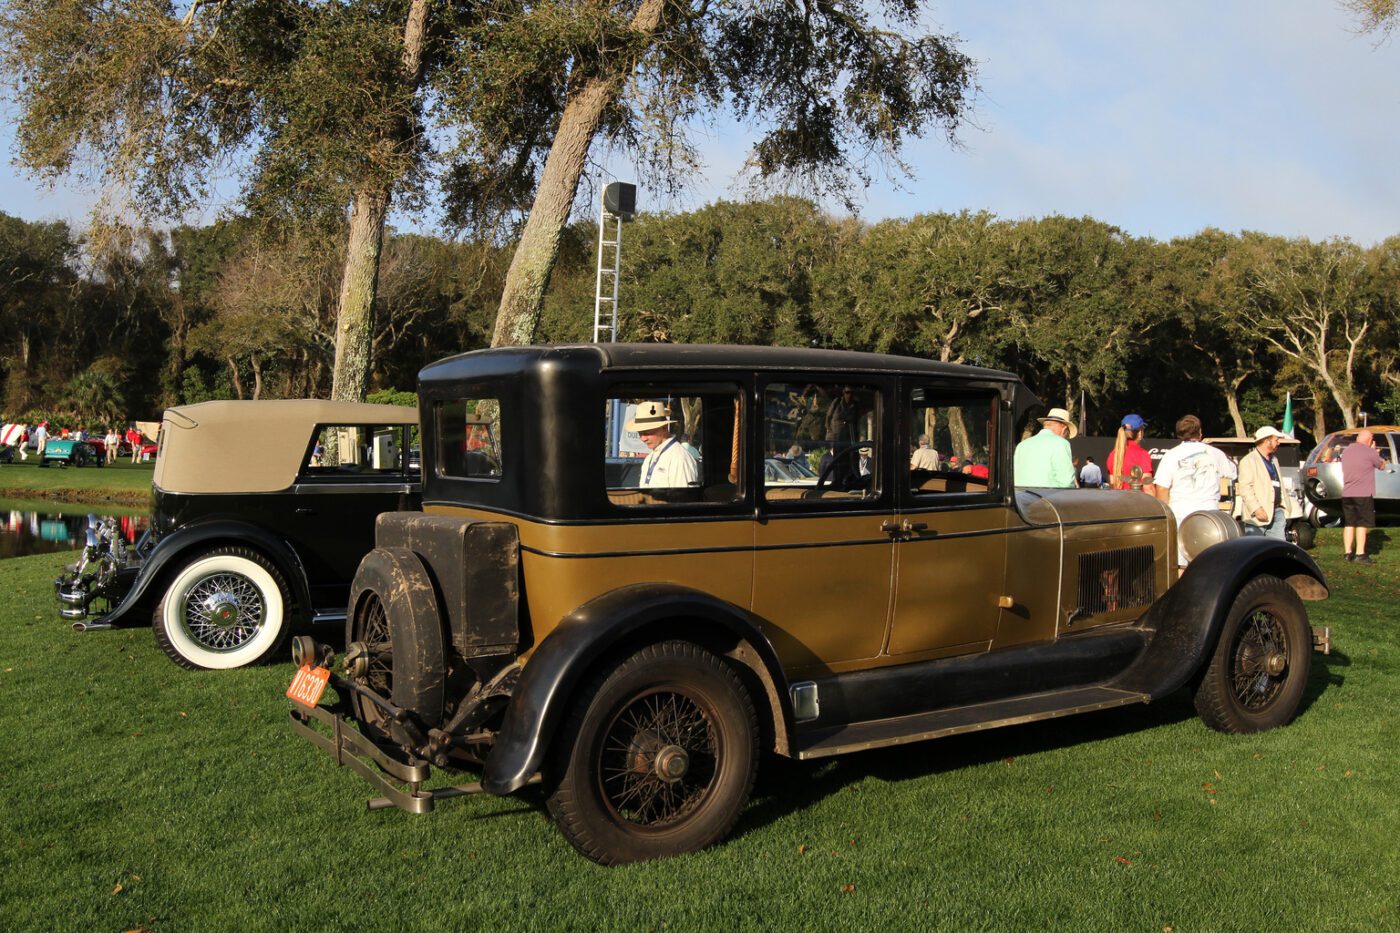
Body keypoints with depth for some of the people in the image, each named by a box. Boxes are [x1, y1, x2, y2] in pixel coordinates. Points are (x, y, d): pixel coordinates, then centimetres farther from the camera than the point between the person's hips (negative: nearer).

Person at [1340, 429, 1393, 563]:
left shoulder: (1346, 451, 11)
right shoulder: (1369, 452, -10)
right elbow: (1382, 466, 5)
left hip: (1346, 494, 6)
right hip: (1363, 494, -6)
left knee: (1349, 524, 9)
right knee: (1362, 524, -3)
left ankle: (1348, 553, 9)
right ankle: (1360, 554, -5)